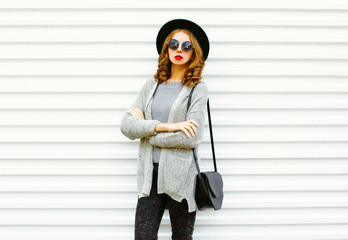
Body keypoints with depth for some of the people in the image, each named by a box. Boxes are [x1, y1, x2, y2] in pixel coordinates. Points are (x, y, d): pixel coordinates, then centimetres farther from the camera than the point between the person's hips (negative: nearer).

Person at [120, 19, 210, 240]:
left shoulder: (198, 88, -2)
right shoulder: (152, 85, 10)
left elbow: (192, 138, -14)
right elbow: (126, 125, 0)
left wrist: (145, 130, -5)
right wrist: (163, 126, -15)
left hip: (181, 176, -3)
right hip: (151, 174, 3)